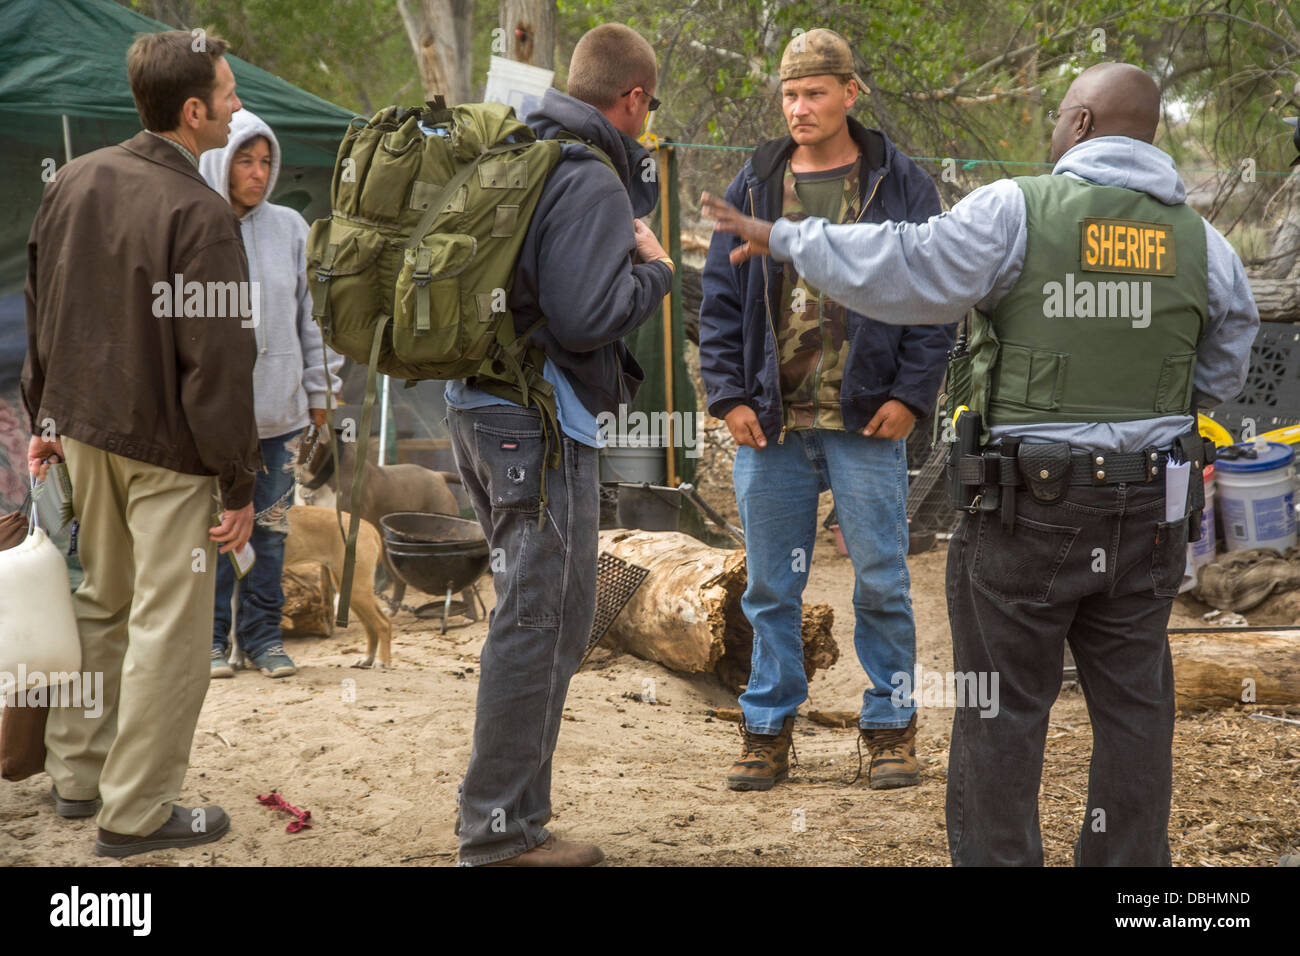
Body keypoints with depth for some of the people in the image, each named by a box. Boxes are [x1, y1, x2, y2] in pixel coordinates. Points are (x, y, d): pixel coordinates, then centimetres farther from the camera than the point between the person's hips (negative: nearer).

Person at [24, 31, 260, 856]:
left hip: (85, 430, 8)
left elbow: (39, 313, 12)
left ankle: (77, 776, 32)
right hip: (168, 451, -8)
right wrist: (239, 485, -14)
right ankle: (137, 813, 9)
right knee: (167, 629, 2)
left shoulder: (75, 182, 3)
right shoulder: (200, 215, -21)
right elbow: (217, 361, -20)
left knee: (100, 603, 22)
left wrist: (45, 417, 21)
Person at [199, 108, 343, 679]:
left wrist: (320, 391, 12)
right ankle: (210, 637, 14)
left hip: (278, 408, 3)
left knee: (269, 525, 8)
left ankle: (262, 634, 18)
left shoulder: (289, 229, 7)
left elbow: (312, 314, 12)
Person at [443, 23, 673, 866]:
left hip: (478, 405, 10)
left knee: (535, 608, 18)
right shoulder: (592, 181, -15)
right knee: (545, 619, -3)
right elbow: (585, 316, -23)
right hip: (539, 421, -10)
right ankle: (503, 829, 2)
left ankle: (502, 815, 25)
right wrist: (655, 268, -6)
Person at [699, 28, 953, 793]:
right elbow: (720, 301, 10)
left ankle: (891, 730, 14)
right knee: (771, 587, 7)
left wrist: (911, 393, -7)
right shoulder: (754, 187, 9)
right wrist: (729, 394, 0)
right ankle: (769, 730, 17)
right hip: (772, 422, 3)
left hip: (866, 421, -2)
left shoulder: (901, 186, 2)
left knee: (881, 582, 3)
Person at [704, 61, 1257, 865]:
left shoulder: (1019, 211, -11)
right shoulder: (1200, 240, 4)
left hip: (1028, 506, -4)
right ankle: (1129, 858, 18)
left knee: (1002, 708, 5)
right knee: (1133, 702, 12)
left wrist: (783, 239, -5)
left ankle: (994, 855, 10)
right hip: (1149, 509, 4)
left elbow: (899, 271, -15)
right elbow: (1225, 370, 13)